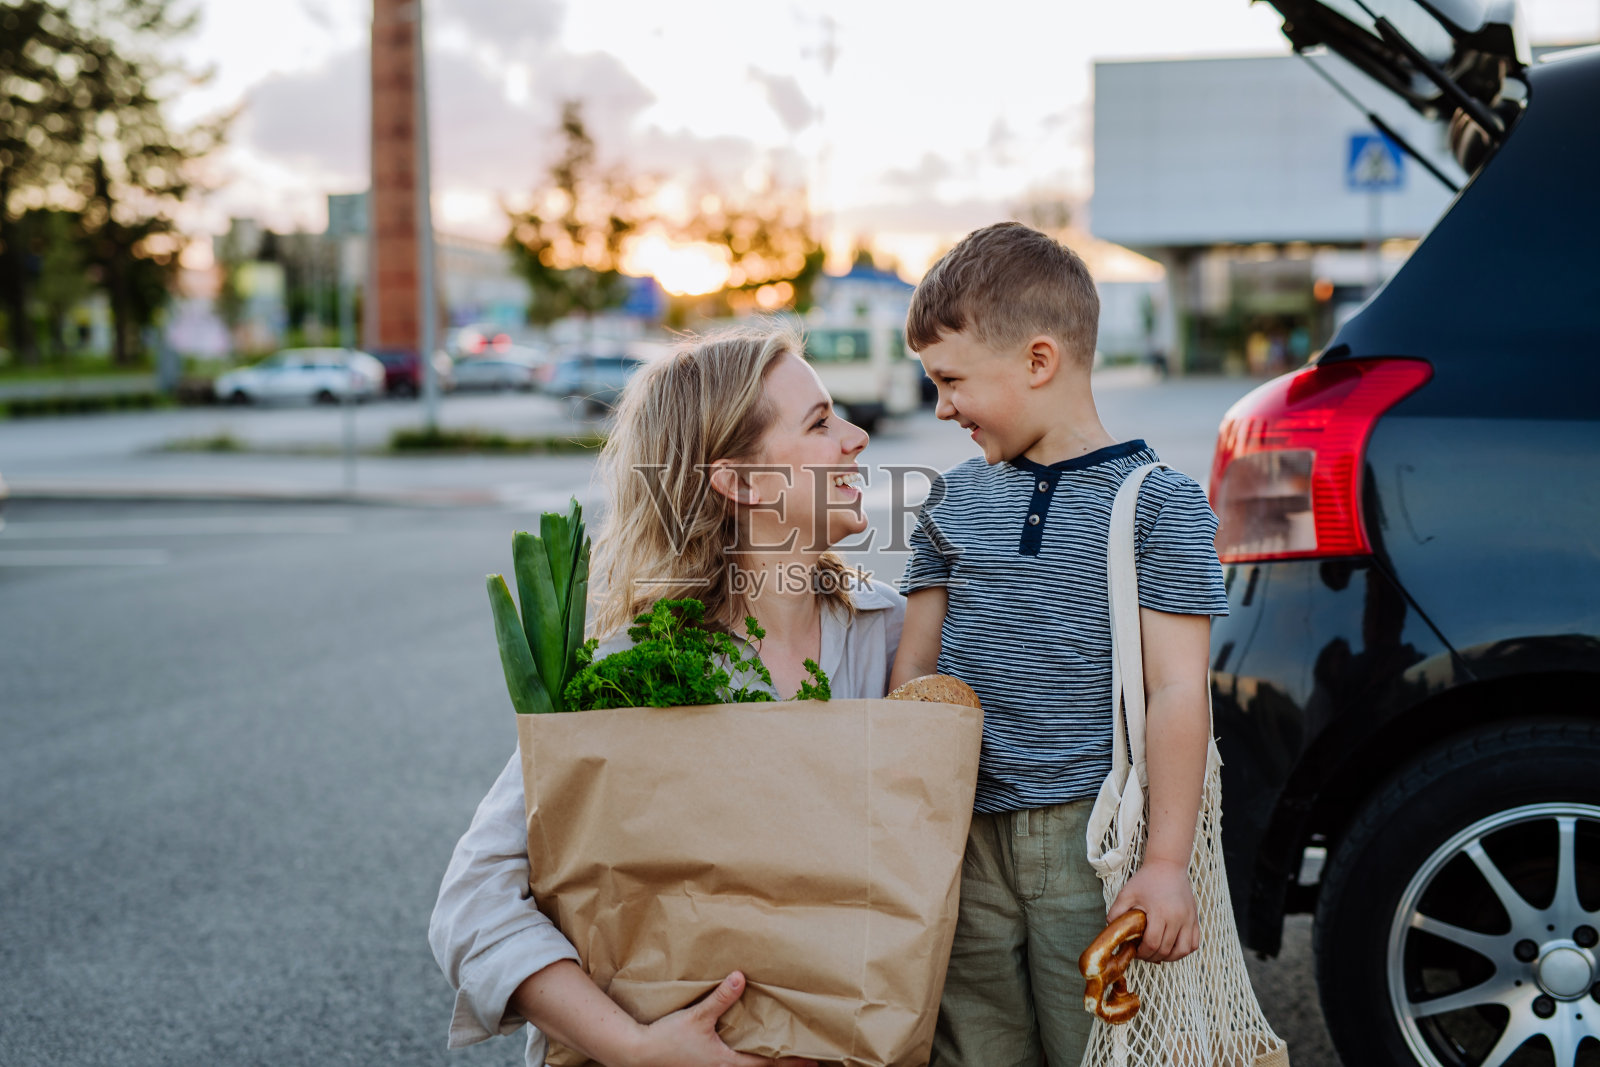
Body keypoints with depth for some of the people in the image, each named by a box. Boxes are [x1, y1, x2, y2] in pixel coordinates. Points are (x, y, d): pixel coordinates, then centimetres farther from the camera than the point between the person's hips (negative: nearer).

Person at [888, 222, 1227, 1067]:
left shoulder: (1159, 504, -4)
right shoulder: (953, 500, 10)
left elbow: (1175, 692, -7)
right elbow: (914, 668, 13)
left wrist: (1166, 864, -10)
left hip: (1091, 840, -4)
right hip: (962, 835, 4)